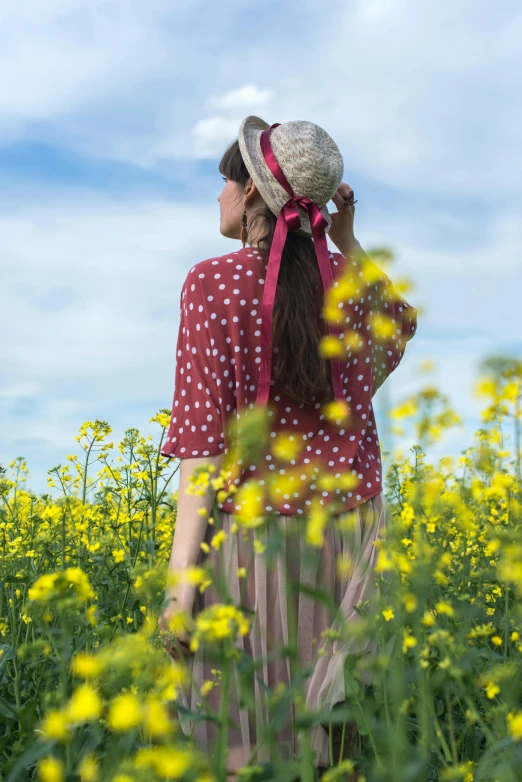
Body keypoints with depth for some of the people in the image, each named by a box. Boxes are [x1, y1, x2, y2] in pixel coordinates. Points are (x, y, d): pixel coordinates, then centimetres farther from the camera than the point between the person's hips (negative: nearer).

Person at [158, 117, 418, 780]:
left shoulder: (213, 284, -8)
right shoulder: (348, 283, 4)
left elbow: (206, 437, -13)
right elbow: (400, 322, 29)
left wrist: (181, 574, -12)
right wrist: (346, 241, 17)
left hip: (251, 538, -4)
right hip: (345, 540, 5)